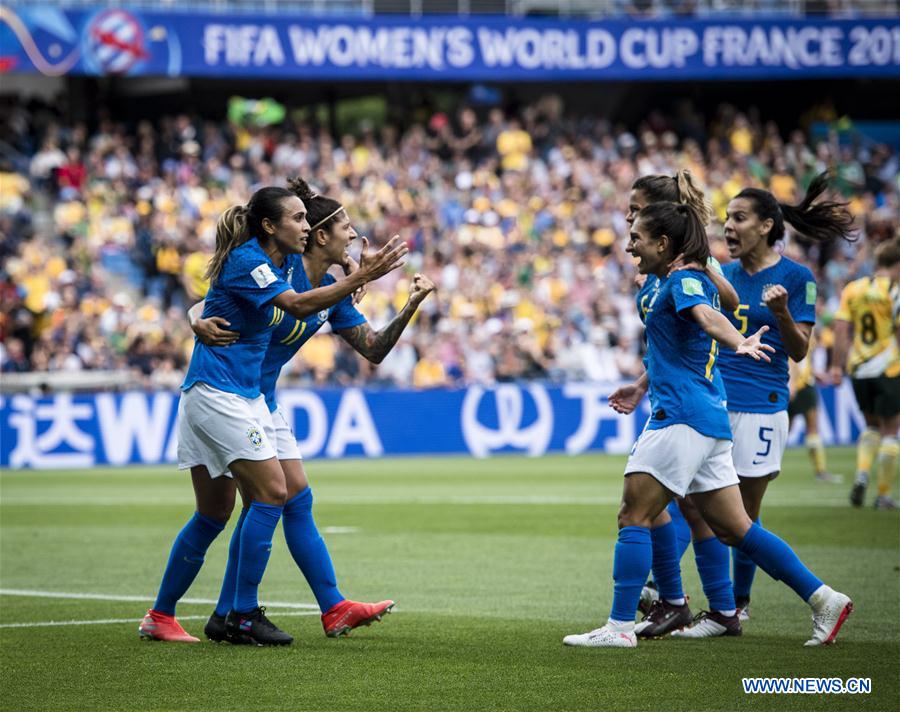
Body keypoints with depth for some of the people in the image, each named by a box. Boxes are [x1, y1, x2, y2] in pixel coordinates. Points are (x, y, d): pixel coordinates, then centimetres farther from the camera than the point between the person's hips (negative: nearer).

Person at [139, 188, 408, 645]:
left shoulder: (272, 263, 11)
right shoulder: (246, 261, -16)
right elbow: (299, 306, -29)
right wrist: (362, 277, -33)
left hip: (242, 396, 10)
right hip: (216, 394, -10)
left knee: (213, 514, 10)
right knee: (271, 491, -15)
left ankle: (159, 617, 16)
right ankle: (244, 612, -10)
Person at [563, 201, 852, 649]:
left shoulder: (684, 281, -9)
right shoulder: (674, 283, 21)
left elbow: (706, 315, -33)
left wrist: (739, 343, -52)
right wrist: (642, 388, 53)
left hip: (682, 417, -10)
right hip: (709, 419, 10)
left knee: (634, 516, -7)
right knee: (733, 529, 9)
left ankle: (620, 626, -7)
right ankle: (823, 599, 7)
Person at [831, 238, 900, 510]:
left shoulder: (852, 289, 5)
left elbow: (841, 329, 1)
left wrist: (837, 365, 4)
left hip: (858, 370, 5)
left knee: (872, 426, 21)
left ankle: (862, 474, -1)